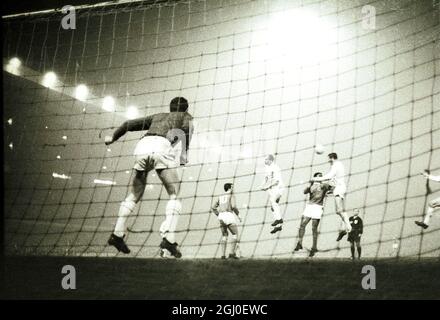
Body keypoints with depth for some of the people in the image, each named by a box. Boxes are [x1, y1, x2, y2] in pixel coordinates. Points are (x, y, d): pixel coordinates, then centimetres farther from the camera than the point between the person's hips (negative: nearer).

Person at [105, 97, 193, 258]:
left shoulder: (157, 116, 38)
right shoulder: (185, 116, 27)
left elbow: (130, 124, 34)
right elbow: (187, 127, 2)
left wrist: (113, 137, 46)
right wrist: (184, 155, 2)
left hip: (142, 146, 5)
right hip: (162, 146, -5)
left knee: (134, 195, 17)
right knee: (174, 196, 1)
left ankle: (117, 234, 12)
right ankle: (168, 238, -14)